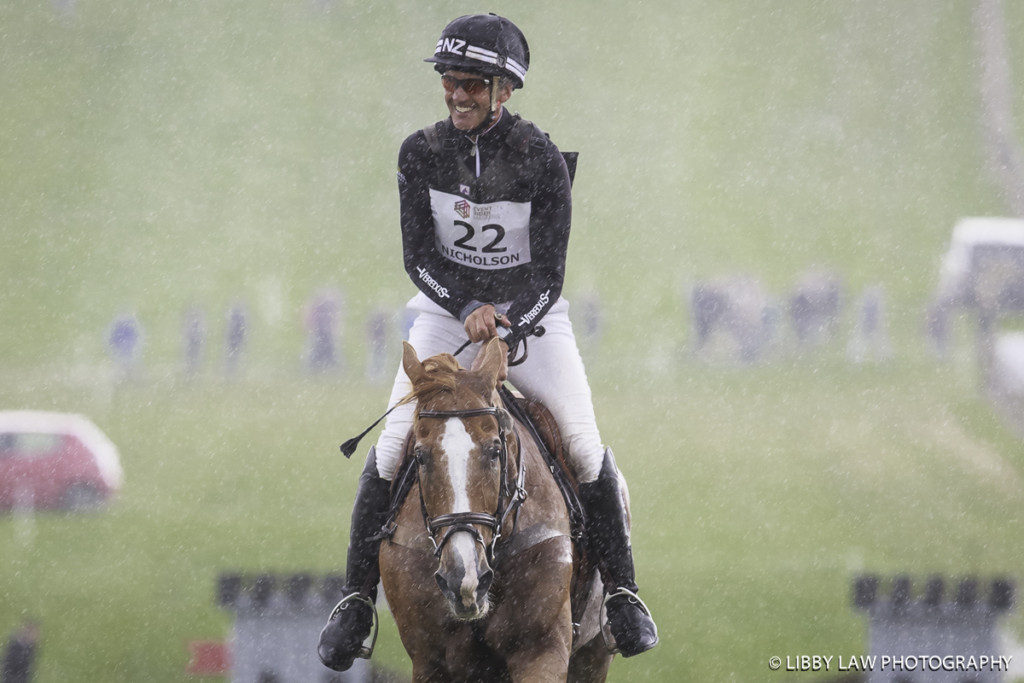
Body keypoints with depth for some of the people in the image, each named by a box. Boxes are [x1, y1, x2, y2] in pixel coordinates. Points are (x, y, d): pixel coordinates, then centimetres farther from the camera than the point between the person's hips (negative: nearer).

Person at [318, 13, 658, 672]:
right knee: (391, 446, -13)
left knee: (586, 444, -16)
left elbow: (549, 271, -13)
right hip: (446, 309, 1)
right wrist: (471, 308, -25)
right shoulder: (422, 153, -8)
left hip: (532, 312, -1)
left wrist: (505, 320, -30)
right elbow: (418, 254, -8)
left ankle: (622, 589, -2)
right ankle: (357, 597, -3)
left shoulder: (542, 161, -14)